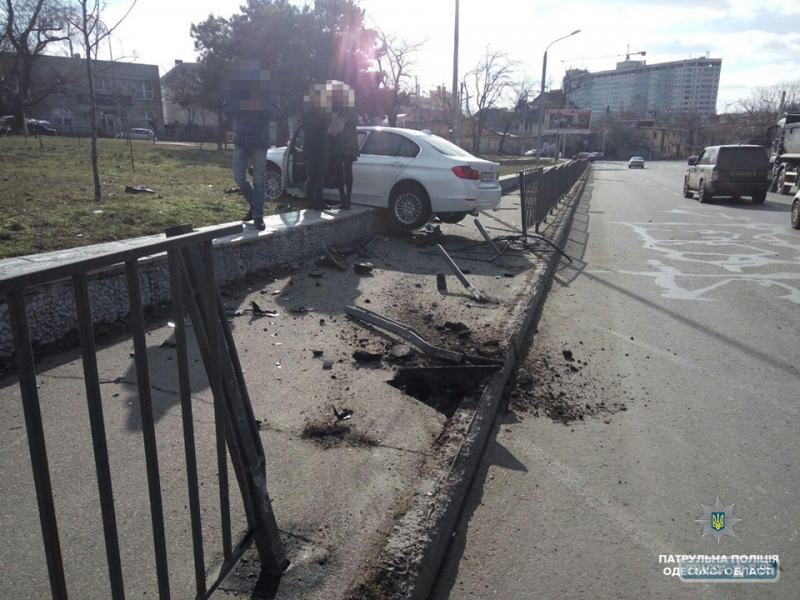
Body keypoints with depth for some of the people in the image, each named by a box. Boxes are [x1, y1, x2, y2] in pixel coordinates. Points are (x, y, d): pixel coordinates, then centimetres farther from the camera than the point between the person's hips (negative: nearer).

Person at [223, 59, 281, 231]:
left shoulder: (268, 88, -1)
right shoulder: (235, 88, 3)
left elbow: (276, 113, -2)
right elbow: (226, 110, 2)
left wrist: (263, 108, -21)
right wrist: (241, 106, -17)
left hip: (260, 140, -2)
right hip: (240, 139, 3)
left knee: (259, 180, -4)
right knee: (239, 177, 3)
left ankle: (258, 216, 0)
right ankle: (254, 205, 25)